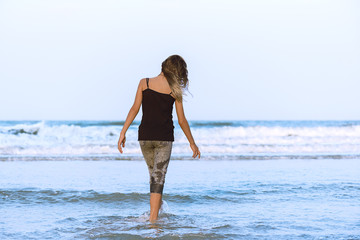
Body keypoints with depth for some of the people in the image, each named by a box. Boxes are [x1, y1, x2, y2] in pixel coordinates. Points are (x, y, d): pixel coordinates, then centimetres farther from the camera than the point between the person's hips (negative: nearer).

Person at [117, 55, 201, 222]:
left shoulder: (144, 83, -1)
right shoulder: (175, 90, -3)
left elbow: (134, 109, -5)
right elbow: (181, 120, 0)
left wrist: (123, 133, -3)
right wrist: (192, 143, 10)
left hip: (145, 137, 2)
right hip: (164, 138, -2)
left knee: (153, 173, 22)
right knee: (159, 177, -1)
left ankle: (157, 205, 36)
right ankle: (153, 217, -10)